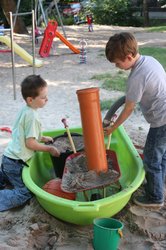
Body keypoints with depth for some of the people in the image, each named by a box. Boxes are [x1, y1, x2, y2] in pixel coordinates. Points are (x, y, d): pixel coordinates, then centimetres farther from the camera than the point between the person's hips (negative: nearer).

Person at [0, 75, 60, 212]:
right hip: (16, 162, -9)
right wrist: (50, 149, -11)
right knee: (24, 195, -7)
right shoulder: (32, 116, -21)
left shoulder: (24, 110, 7)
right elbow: (30, 143, -21)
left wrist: (42, 138, 15)